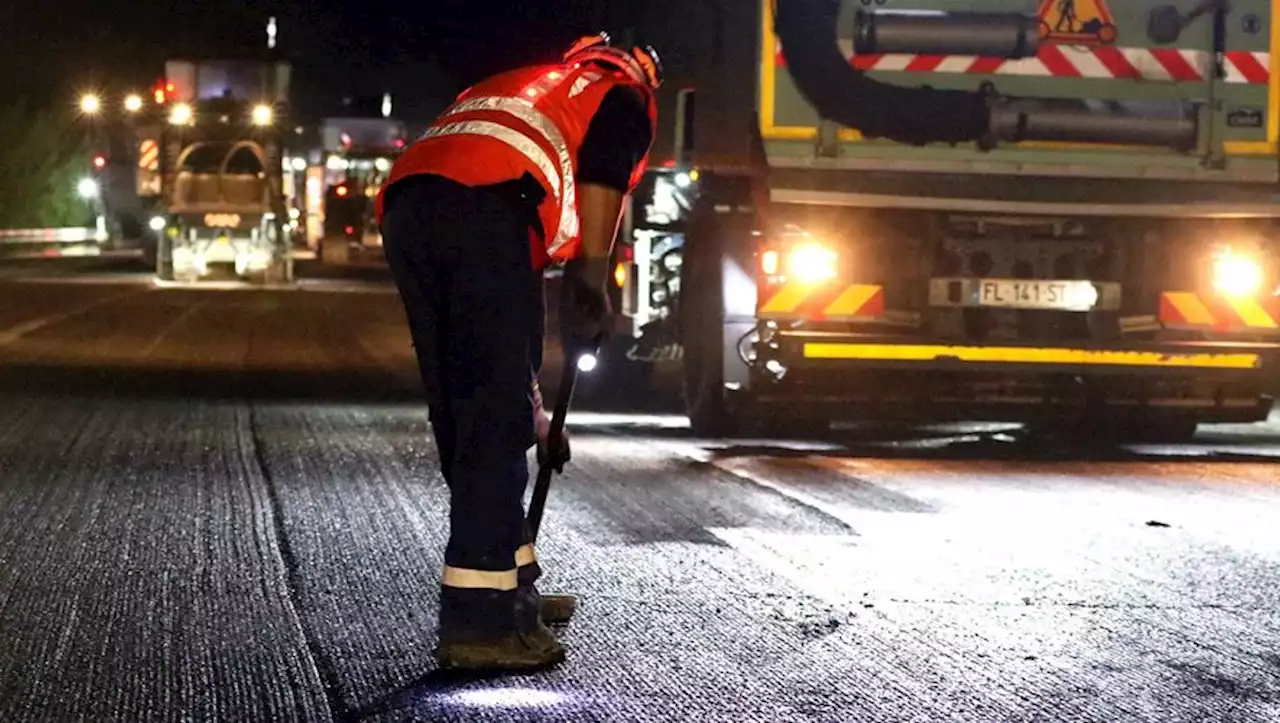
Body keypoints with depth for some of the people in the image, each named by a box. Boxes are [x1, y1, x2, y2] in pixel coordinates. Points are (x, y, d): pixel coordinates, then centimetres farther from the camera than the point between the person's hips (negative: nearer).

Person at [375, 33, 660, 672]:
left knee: (465, 415, 16)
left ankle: (510, 589, 27)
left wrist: (529, 406, 45)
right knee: (496, 422, -5)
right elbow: (602, 178, -1)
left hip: (404, 208, 7)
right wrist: (591, 290, 0)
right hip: (486, 209, -7)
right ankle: (478, 620, -8)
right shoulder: (625, 90, 26)